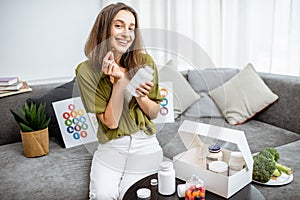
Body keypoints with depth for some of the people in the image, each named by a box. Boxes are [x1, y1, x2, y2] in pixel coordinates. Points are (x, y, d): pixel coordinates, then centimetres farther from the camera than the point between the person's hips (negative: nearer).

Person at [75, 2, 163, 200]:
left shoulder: (145, 62, -7)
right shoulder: (87, 71, -12)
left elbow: (154, 113, 1)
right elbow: (111, 122, -14)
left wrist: (141, 97, -20)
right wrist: (119, 81, -23)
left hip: (144, 145, 1)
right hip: (111, 146, -1)